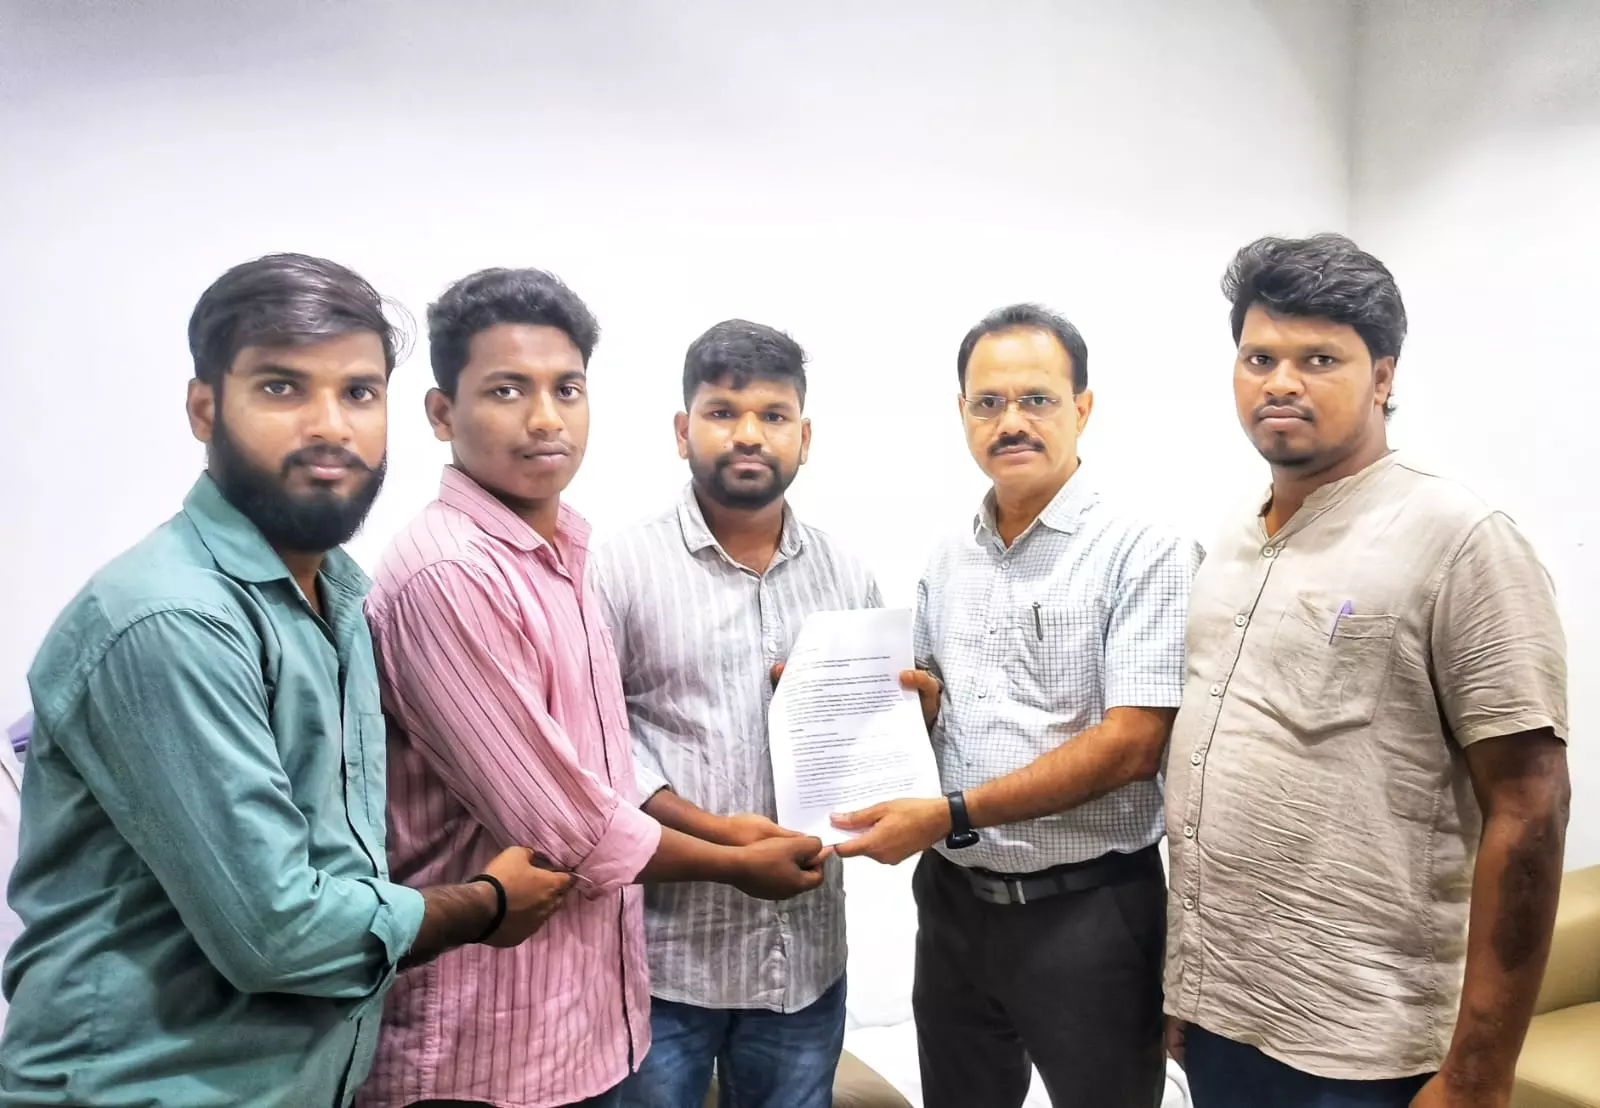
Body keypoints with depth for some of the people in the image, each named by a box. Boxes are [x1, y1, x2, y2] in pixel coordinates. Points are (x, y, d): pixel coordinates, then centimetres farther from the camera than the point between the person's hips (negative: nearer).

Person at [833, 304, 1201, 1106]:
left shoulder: (1144, 554, -12)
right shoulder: (946, 566, 7)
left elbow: (1131, 742, -19)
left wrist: (950, 815, -22)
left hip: (1087, 909, -5)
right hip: (955, 901, 6)